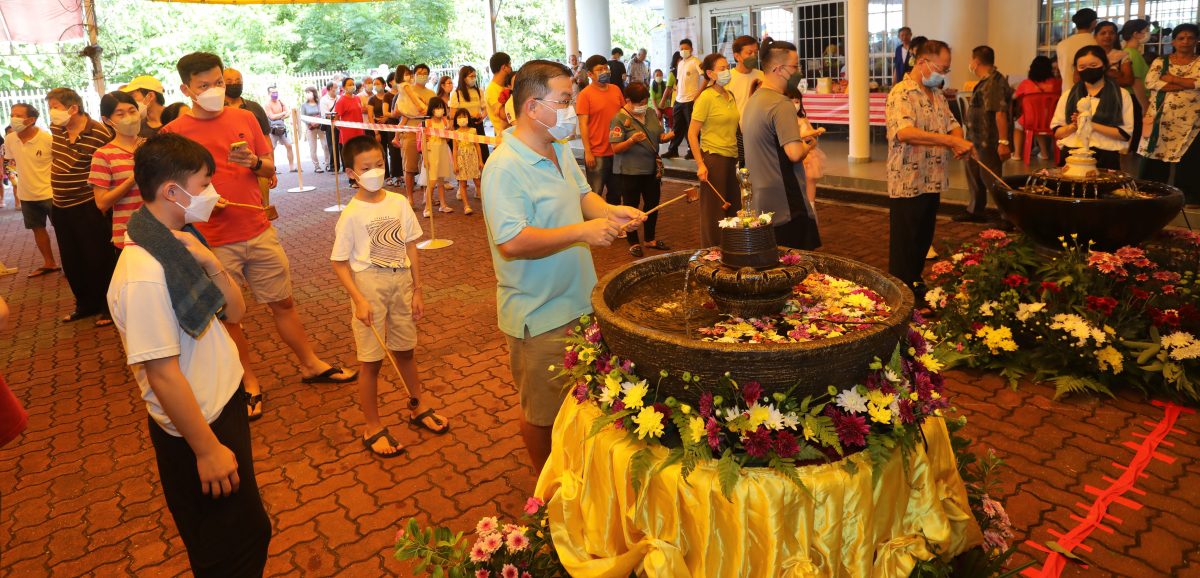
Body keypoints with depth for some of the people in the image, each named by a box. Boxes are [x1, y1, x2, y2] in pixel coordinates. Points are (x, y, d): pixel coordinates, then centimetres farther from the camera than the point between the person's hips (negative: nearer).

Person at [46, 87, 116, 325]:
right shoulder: (56, 128, 4)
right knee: (71, 262, 15)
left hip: (89, 207, -7)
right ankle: (86, 304, 30)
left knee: (98, 260, 2)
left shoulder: (100, 133, -17)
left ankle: (109, 306, 16)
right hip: (61, 207, 7)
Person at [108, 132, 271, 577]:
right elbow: (163, 374, -26)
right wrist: (208, 449, -20)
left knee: (247, 531, 25)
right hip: (195, 427, -9)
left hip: (224, 403, 9)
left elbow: (234, 312, 3)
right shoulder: (145, 274, -28)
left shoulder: (178, 243, 0)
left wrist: (211, 265, -16)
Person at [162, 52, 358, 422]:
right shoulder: (175, 132, -5)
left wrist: (255, 162, -10)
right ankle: (249, 384, 25)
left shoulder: (245, 118, 5)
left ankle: (311, 365, 28)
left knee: (283, 302, 12)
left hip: (259, 231, 3)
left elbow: (270, 170, 11)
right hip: (213, 242, -2)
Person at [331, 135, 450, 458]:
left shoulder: (399, 203, -1)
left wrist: (417, 291, 5)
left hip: (401, 281, 4)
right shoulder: (351, 214, -12)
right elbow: (340, 262, -8)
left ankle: (418, 408, 38)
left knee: (405, 350, 19)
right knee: (372, 359, 5)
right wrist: (359, 300, -17)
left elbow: (410, 248, 5)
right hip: (369, 285, -4)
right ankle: (372, 428, 20)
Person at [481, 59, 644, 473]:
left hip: (577, 303, 9)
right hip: (539, 315, -8)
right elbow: (512, 241, -32)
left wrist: (610, 211, -3)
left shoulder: (560, 150, 6)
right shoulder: (505, 167, -24)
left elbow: (582, 194, 19)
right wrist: (581, 232, -31)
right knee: (541, 410, 11)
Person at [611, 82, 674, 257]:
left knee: (653, 203, 16)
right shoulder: (620, 119, -14)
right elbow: (616, 149, -17)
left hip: (651, 169, 6)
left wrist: (665, 137, -10)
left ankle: (650, 239, 33)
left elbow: (659, 136, 13)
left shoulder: (651, 113, 4)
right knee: (631, 207, 6)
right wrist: (632, 140, -33)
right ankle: (634, 243, 21)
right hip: (628, 172, -6)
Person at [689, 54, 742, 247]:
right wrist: (700, 164, -19)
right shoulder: (706, 97, -10)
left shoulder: (730, 95, 11)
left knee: (733, 210, 10)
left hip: (731, 158, 7)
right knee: (713, 213, 1)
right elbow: (692, 133, -13)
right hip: (713, 158, -7)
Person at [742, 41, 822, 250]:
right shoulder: (782, 104, -17)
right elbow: (795, 154, -26)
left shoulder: (753, 99, 13)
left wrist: (797, 139, 15)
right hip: (785, 205, -9)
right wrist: (809, 145, -5)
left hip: (759, 202, 10)